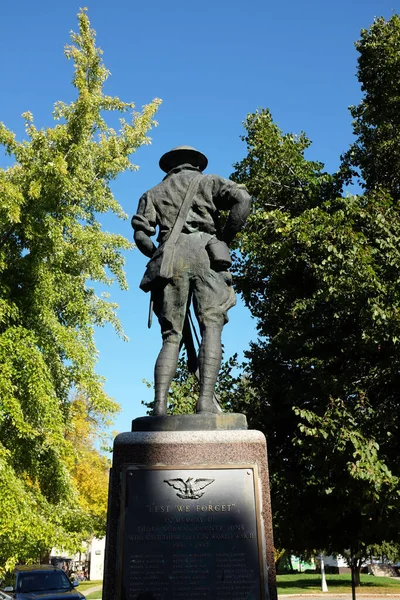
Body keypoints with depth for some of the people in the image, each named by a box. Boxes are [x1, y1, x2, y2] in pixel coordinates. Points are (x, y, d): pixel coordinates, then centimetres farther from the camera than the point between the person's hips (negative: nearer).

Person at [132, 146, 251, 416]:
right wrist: (224, 240, 8)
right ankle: (207, 399, -23)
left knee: (172, 336, 2)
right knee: (211, 327, -8)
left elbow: (141, 234, 11)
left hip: (169, 259, 2)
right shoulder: (208, 181, 23)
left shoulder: (153, 193, 28)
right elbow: (243, 200, 3)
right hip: (205, 252, -2)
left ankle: (160, 404, -14)